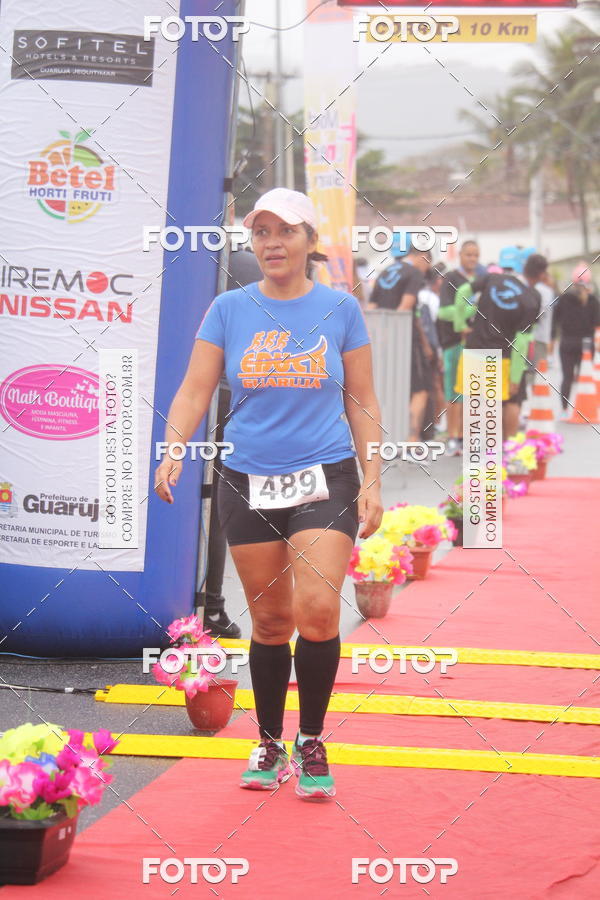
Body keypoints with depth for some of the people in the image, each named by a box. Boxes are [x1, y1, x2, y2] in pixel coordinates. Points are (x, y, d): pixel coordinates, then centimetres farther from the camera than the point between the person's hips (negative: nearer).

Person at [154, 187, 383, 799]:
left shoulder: (340, 309, 2)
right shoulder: (229, 310, 3)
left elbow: (362, 402, 7)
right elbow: (194, 391, 1)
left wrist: (372, 481, 3)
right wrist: (173, 452, -16)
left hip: (325, 478, -1)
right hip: (248, 482, 1)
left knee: (318, 609, -16)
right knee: (270, 621, 7)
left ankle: (311, 741, 1)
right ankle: (269, 744, 24)